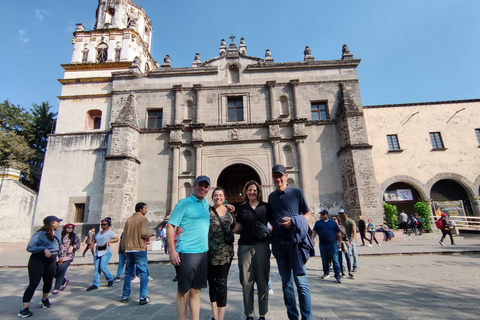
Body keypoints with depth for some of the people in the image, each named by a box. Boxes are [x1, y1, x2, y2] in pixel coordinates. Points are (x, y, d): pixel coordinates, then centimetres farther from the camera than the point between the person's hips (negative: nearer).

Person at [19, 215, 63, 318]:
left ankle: (45, 299, 37)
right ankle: (24, 308, -1)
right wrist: (44, 249, -26)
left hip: (51, 261, 6)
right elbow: (29, 247, -16)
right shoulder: (39, 234, -13)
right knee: (33, 283, -9)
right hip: (38, 260, -6)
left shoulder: (57, 234, 8)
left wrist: (60, 255, 28)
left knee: (48, 282, 13)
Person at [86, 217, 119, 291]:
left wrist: (108, 241, -21)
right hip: (97, 252, 6)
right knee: (97, 268, 3)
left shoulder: (110, 232, -1)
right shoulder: (99, 232, 19)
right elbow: (95, 239, 27)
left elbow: (117, 239, -10)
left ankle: (110, 279, 8)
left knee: (103, 267, -14)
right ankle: (95, 284, 10)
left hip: (106, 252, -6)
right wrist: (93, 243, 6)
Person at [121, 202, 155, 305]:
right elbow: (144, 233, -17)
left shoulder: (128, 220, 12)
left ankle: (125, 296, 21)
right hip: (139, 249, -6)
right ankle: (143, 297, -1)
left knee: (128, 273, 16)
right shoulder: (143, 219, -7)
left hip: (128, 250, 6)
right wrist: (152, 233, 2)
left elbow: (124, 236, 14)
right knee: (143, 273, 0)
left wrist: (124, 249, 22)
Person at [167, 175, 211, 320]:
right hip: (186, 253, -6)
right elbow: (170, 226, -10)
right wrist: (171, 251, -17)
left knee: (196, 290, 15)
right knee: (184, 291, 6)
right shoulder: (184, 203, -6)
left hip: (203, 253, 6)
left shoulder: (207, 204, 11)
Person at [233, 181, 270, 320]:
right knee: (246, 281, 6)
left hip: (261, 245, -1)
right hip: (245, 246, 1)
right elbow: (236, 228, 13)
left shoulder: (265, 206, 5)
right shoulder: (242, 208, 9)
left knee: (262, 281, 6)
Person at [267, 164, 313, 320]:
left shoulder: (296, 192, 1)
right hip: (278, 243, 4)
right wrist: (273, 226, -3)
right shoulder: (271, 196, 12)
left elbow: (308, 214, 3)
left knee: (301, 282, -1)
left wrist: (294, 222, -13)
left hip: (295, 241, -4)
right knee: (286, 282, 11)